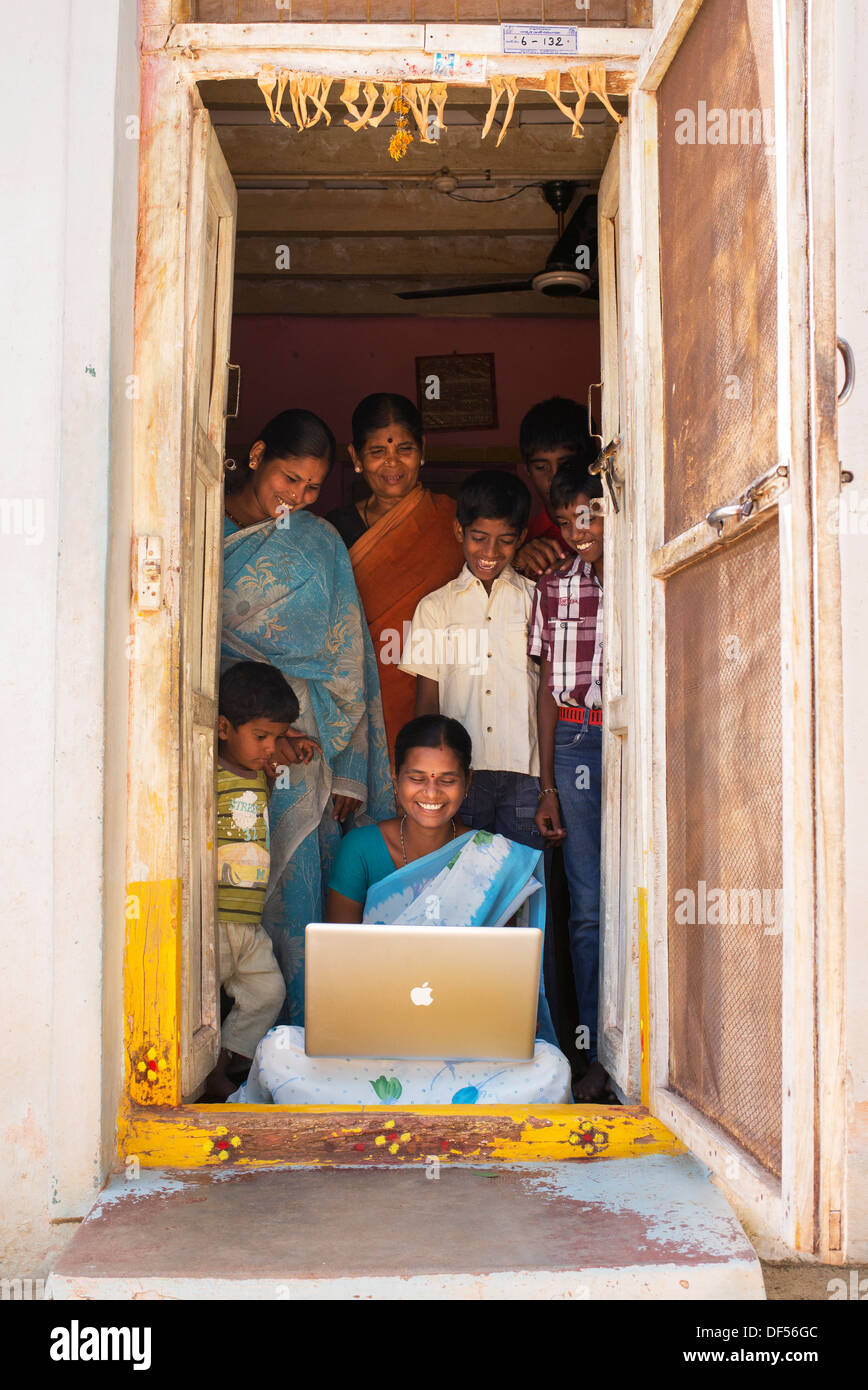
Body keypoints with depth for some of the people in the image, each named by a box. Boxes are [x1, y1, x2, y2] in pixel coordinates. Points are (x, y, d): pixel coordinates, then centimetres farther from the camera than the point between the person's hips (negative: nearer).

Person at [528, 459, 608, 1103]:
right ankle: (598, 1056, 10)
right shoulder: (554, 588, 11)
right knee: (588, 906, 3)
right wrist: (548, 786, 9)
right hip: (576, 744, 3)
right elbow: (549, 687, 12)